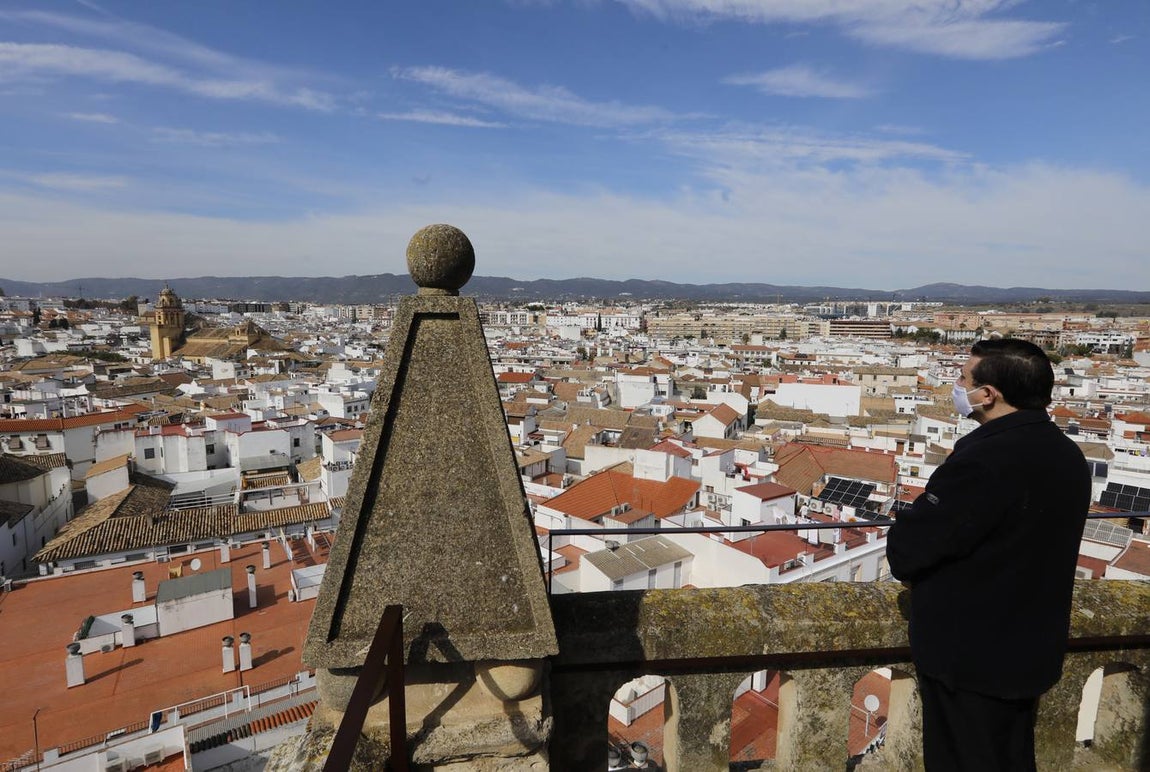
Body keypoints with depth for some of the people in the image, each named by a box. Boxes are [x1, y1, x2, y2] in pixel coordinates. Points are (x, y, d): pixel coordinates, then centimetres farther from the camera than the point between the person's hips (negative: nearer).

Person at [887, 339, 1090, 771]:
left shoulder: (986, 459, -29)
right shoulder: (1065, 453, 2)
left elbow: (908, 548, -26)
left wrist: (904, 562, -3)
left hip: (971, 657, -8)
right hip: (1030, 649, 9)